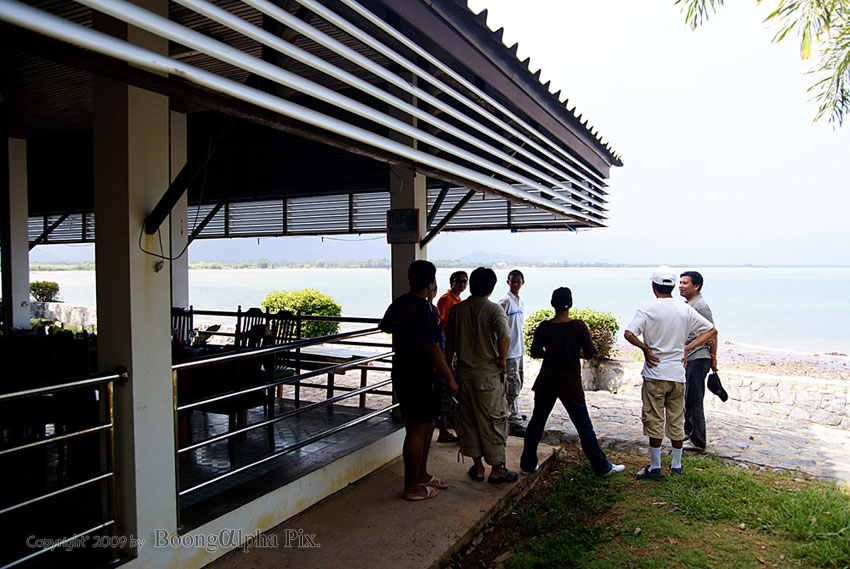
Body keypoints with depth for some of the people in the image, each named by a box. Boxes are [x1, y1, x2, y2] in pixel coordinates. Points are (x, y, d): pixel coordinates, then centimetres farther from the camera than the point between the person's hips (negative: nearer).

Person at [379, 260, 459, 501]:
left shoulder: (398, 303, 8)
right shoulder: (423, 308, -21)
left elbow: (384, 326, 27)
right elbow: (432, 348, -23)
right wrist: (450, 379, -16)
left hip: (402, 375, 10)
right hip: (419, 379, -10)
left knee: (427, 425, 21)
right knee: (417, 431, 1)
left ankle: (421, 474, 33)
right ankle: (411, 488, 12)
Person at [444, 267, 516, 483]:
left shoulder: (456, 309, 1)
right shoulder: (494, 309, -11)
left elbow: (449, 344, 6)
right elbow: (504, 335, -29)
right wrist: (502, 359, -13)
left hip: (463, 374, 4)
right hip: (488, 376, -3)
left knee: (468, 421, 14)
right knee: (493, 422, 8)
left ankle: (477, 467, 23)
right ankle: (497, 469, 18)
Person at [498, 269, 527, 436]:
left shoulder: (520, 302, 14)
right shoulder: (505, 301, -13)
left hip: (518, 349, 9)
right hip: (509, 350, -9)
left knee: (517, 384, 19)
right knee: (512, 385, -8)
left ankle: (514, 413, 35)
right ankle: (513, 423, -4)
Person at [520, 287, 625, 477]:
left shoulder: (544, 327, -6)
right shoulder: (579, 326, -11)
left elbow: (534, 352, 2)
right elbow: (590, 354, -8)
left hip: (546, 383, 2)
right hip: (571, 384, -2)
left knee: (536, 422, 12)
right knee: (584, 426, 9)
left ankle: (527, 464, 19)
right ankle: (602, 467, 20)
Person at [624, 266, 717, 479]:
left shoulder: (647, 310, -10)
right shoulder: (685, 310, 3)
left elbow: (629, 334, -23)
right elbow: (711, 331, 10)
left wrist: (645, 348, -8)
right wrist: (688, 348, 6)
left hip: (655, 374, -4)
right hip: (678, 374, 4)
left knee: (654, 421, 4)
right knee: (676, 421, 15)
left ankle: (655, 467, 11)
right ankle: (677, 465, 25)